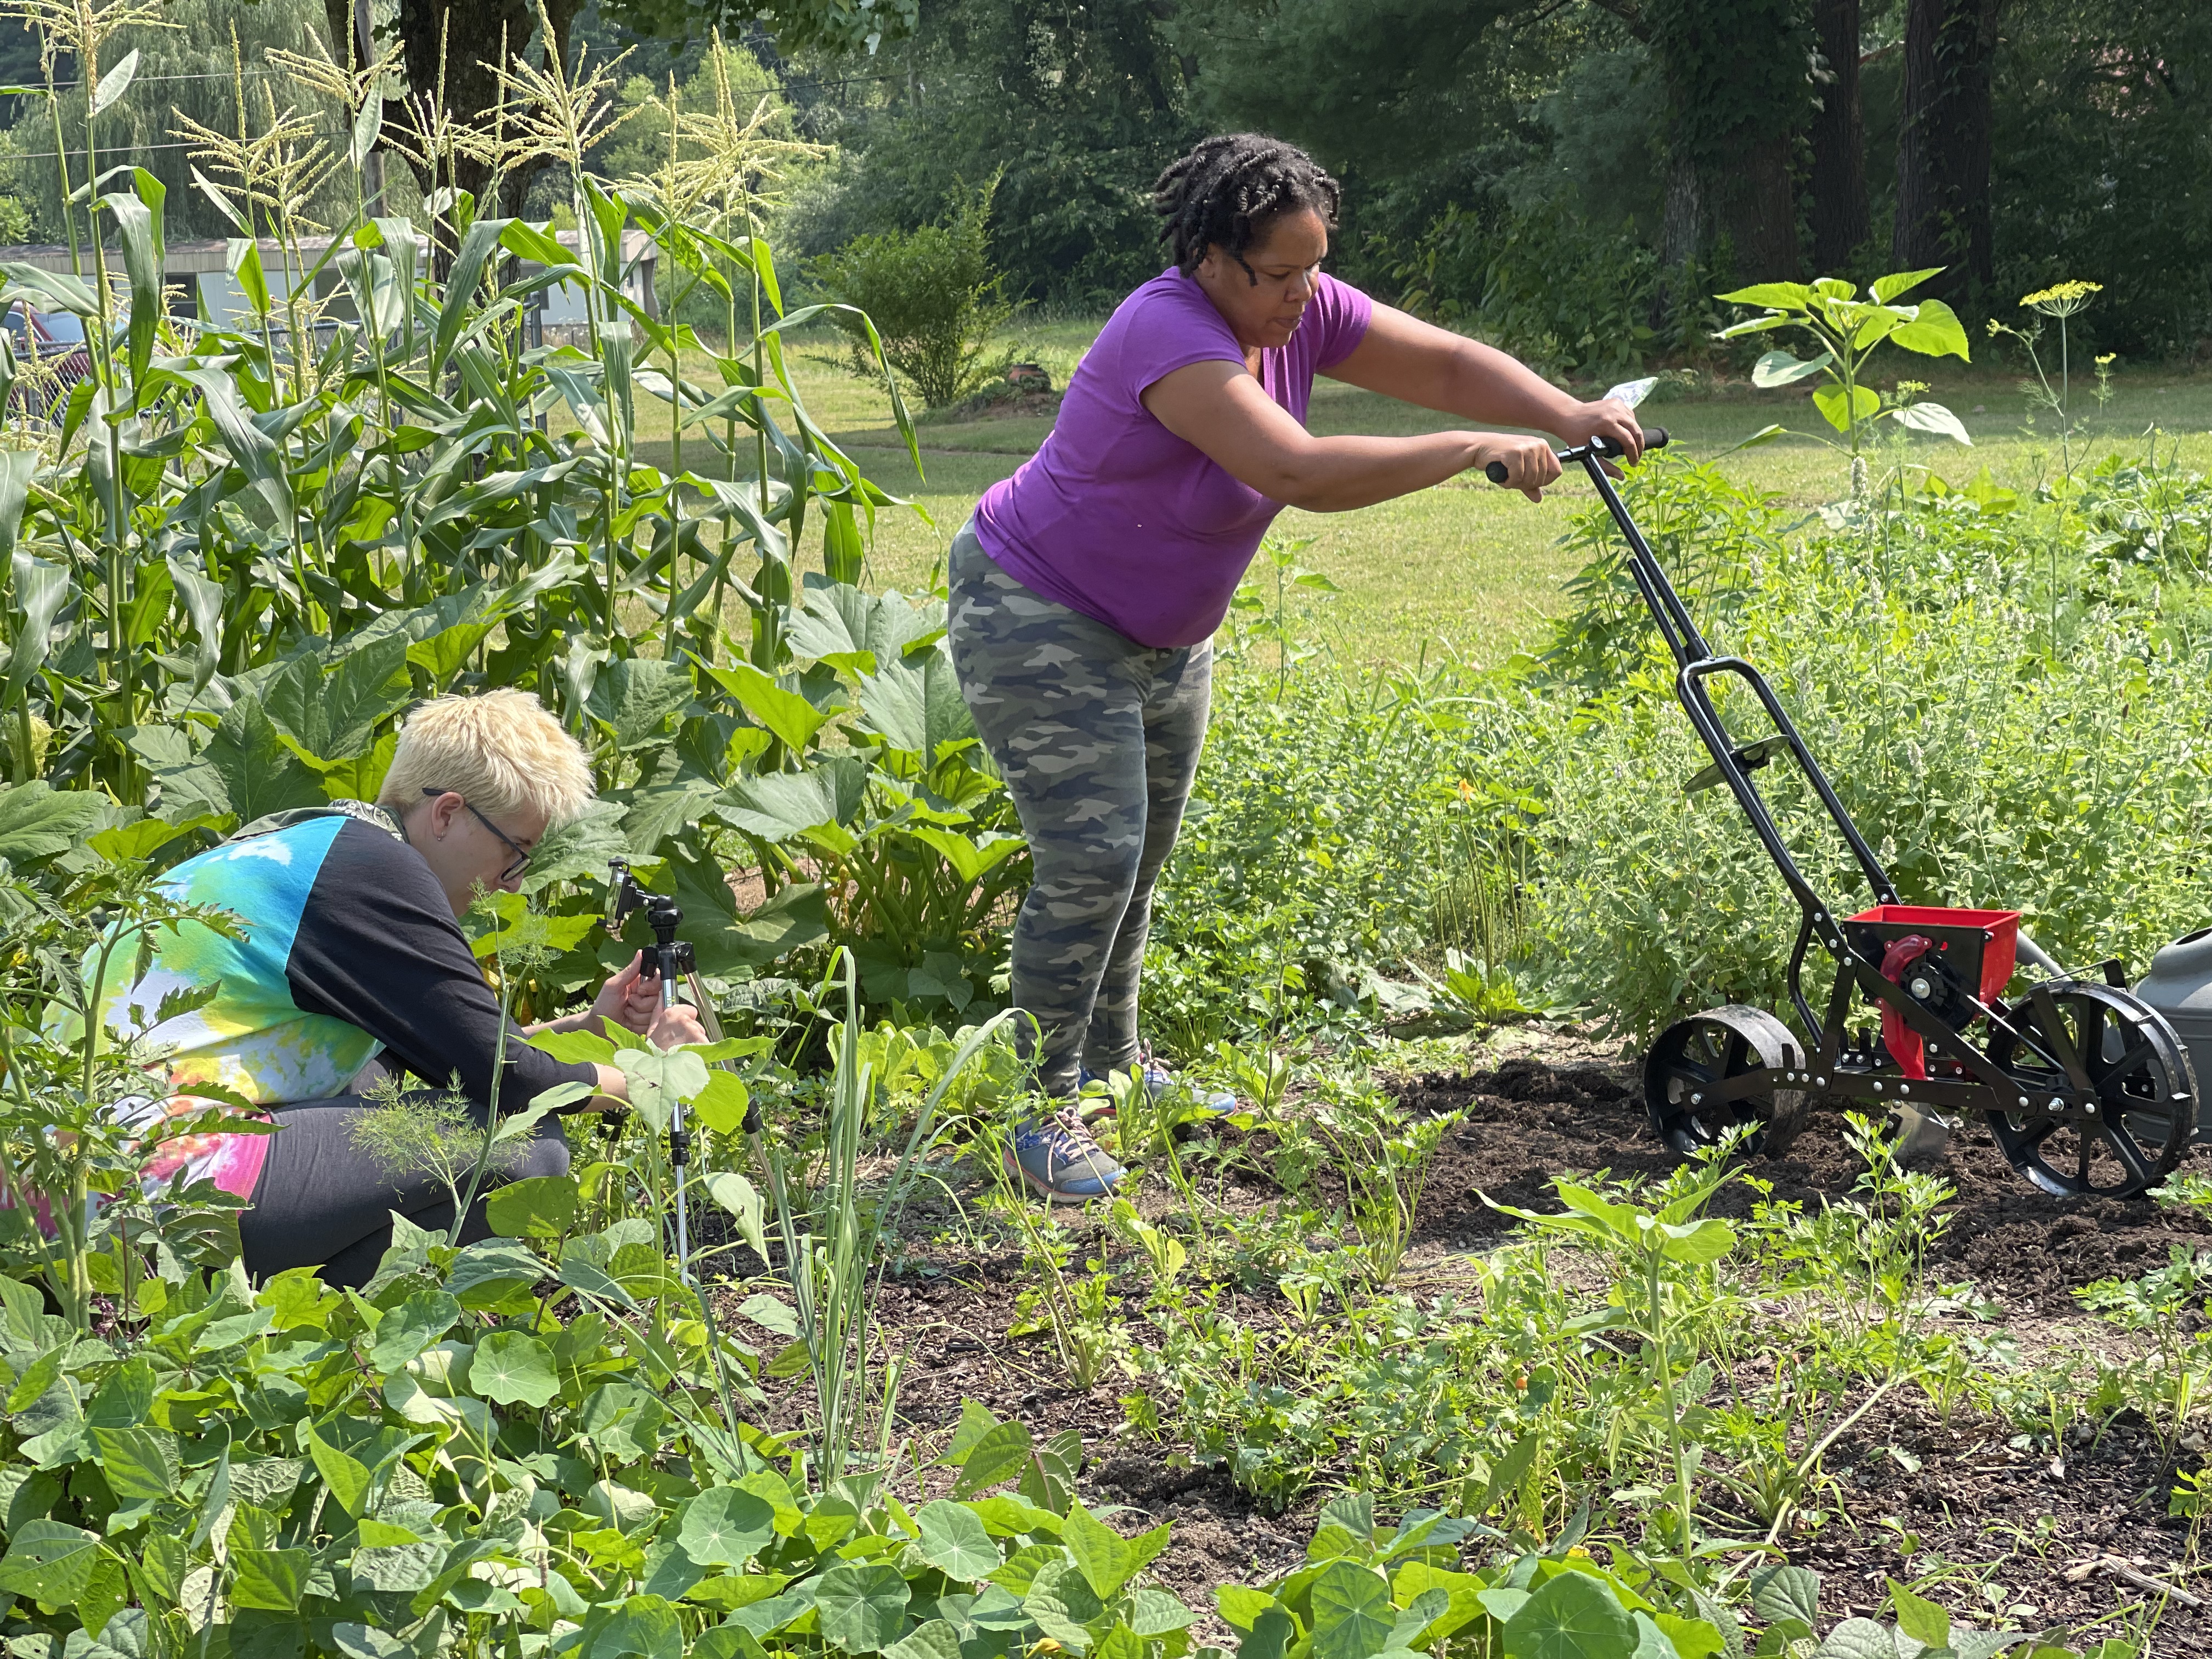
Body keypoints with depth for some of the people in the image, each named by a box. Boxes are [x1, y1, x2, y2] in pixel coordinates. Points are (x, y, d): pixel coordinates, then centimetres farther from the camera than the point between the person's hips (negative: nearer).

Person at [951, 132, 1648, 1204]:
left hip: (1163, 634, 9)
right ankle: (1043, 1114, -4)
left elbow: (1443, 362, -5)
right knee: (1091, 860, -14)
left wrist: (1569, 417, -20)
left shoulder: (1299, 313, -7)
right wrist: (1474, 452, -38)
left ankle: (1115, 1067, 32)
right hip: (1039, 622, -9)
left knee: (1141, 856, 16)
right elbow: (1300, 473, -41)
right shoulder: (1172, 335, -32)